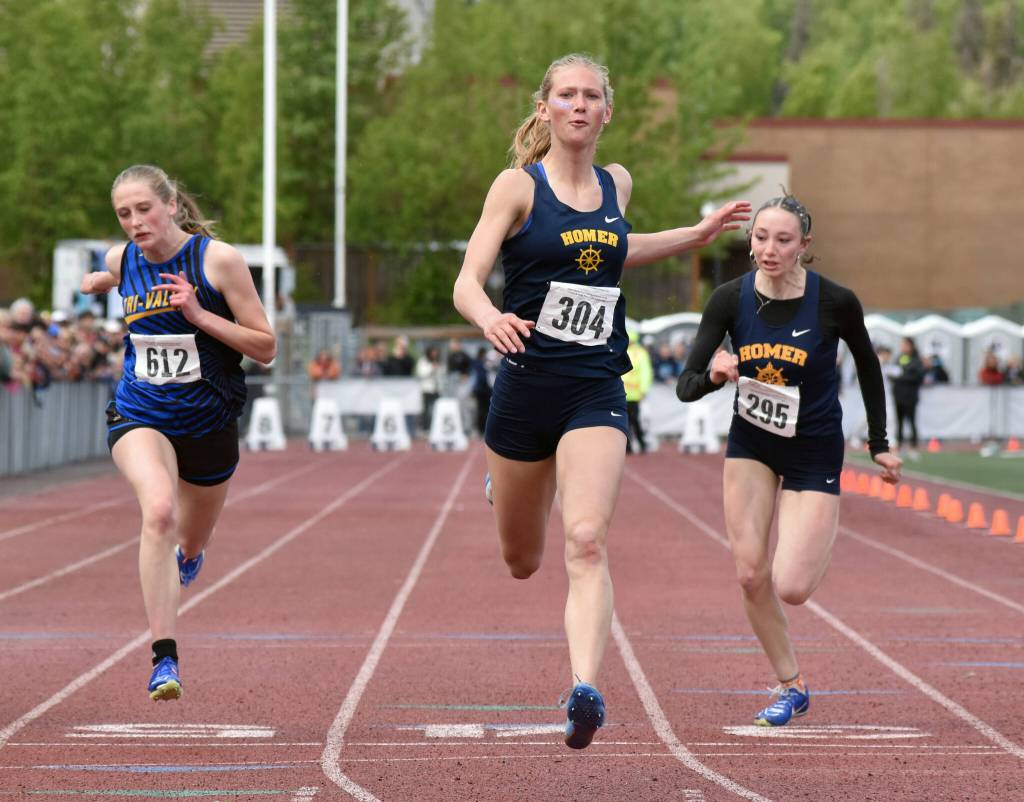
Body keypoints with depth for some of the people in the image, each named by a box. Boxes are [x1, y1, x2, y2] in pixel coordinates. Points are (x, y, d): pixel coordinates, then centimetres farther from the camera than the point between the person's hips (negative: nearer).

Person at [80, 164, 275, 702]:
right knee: (159, 509, -31)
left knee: (189, 547, 20)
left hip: (208, 423, 0)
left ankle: (186, 556, 63)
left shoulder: (218, 259, -13)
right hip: (139, 415, 0)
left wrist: (200, 315, -21)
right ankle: (164, 658, -32)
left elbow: (265, 348, -12)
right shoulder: (121, 260, -1)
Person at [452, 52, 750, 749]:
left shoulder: (616, 185, 9)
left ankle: (586, 690, -34)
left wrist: (697, 236, 24)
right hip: (526, 385, -1)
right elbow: (467, 281, -14)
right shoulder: (519, 186, -4)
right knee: (522, 561, 16)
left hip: (597, 392, 1)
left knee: (587, 541, -22)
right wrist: (490, 318, -36)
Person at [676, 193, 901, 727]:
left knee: (790, 588, -13)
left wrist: (879, 443, 5)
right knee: (751, 575, -6)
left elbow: (867, 364, 1)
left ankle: (817, 543, 24)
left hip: (813, 450, -3)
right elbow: (685, 387, -13)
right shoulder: (730, 299, -14)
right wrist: (713, 377, -36)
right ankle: (791, 688, 13)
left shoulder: (835, 302, -19)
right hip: (751, 445, 3)